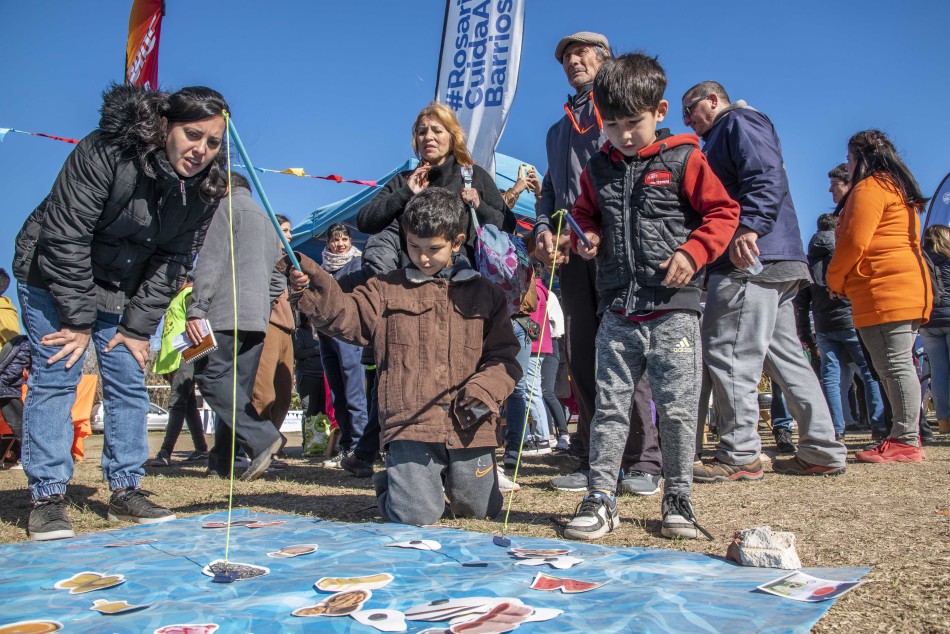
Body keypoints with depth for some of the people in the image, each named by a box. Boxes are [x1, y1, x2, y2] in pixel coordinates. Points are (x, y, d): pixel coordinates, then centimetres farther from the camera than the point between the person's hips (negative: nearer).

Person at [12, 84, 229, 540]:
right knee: (55, 376, -9)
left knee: (130, 382, 2)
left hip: (123, 288, 5)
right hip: (54, 277, -4)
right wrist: (78, 319, -22)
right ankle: (47, 497, -1)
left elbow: (174, 261, -5)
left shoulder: (205, 189, -12)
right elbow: (66, 236, -24)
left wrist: (139, 325, -10)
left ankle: (125, 490, 12)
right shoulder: (107, 152, -27)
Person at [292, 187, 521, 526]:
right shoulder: (387, 289, 8)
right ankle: (390, 482, 23)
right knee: (415, 515, -11)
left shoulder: (485, 294, 10)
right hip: (411, 426, -2)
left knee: (480, 509, 11)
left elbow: (504, 356, 8)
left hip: (469, 428, 2)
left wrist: (484, 390, -10)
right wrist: (315, 289, -24)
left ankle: (454, 476, 44)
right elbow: (346, 315, -5)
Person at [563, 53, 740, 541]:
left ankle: (678, 501, 16)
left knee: (677, 408, 1)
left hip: (672, 308, -3)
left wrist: (692, 253, -11)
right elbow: (585, 216, 25)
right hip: (617, 312, 3)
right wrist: (585, 238, 3)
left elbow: (723, 212, 2)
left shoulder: (683, 160, 0)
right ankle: (600, 498, 13)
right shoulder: (597, 170, 11)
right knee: (609, 405, 5)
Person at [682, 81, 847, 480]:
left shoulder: (739, 122, 1)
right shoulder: (723, 136, 32)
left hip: (750, 258, -11)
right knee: (784, 355, 9)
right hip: (775, 266, 11)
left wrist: (749, 227, -27)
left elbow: (767, 176, -17)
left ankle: (739, 455, -6)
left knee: (728, 353, -10)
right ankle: (822, 452, 13)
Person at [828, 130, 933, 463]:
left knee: (894, 366, -10)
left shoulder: (869, 188, -6)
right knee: (898, 366, 10)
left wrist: (835, 279, 0)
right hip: (910, 287, 10)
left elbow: (855, 240, -15)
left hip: (884, 291, -10)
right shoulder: (899, 189, 26)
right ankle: (905, 438, 13)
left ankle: (905, 442, -9)